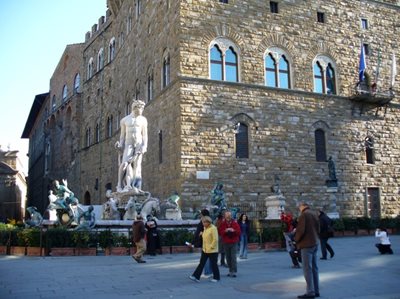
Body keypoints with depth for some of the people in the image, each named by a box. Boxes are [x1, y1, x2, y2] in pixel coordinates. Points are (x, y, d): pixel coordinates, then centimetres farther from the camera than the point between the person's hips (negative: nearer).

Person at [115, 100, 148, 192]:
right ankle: (120, 185, -16)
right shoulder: (124, 120, 6)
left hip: (139, 144, 0)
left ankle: (136, 186, -15)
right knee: (125, 163, -17)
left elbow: (144, 135, 3)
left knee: (137, 164, -9)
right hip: (128, 145, 0)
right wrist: (120, 146, 0)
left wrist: (144, 146, -9)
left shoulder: (143, 120, 5)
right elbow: (122, 135, 9)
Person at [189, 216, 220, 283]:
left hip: (212, 250, -8)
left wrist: (211, 247, -18)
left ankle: (216, 277, 19)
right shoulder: (205, 228, 10)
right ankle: (196, 277, 6)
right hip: (204, 249, 8)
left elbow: (215, 239, -20)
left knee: (213, 264, 4)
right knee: (201, 263, 6)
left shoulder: (213, 228, -17)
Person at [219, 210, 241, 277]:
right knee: (228, 257, 5)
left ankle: (234, 271, -6)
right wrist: (225, 231, -18)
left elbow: (239, 232, 0)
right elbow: (220, 232, 0)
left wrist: (233, 230, -18)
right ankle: (230, 270, 15)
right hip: (226, 243, 2)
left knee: (233, 257, -8)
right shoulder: (222, 224, 4)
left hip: (234, 243, -2)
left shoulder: (235, 223, 2)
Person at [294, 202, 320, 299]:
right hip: (315, 244, 8)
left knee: (307, 268, -5)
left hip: (306, 244, -8)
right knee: (314, 268, 11)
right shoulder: (314, 214, 11)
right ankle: (316, 291, 15)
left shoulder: (303, 215, -12)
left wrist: (296, 239, -3)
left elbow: (300, 230, -19)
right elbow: (318, 229, 15)